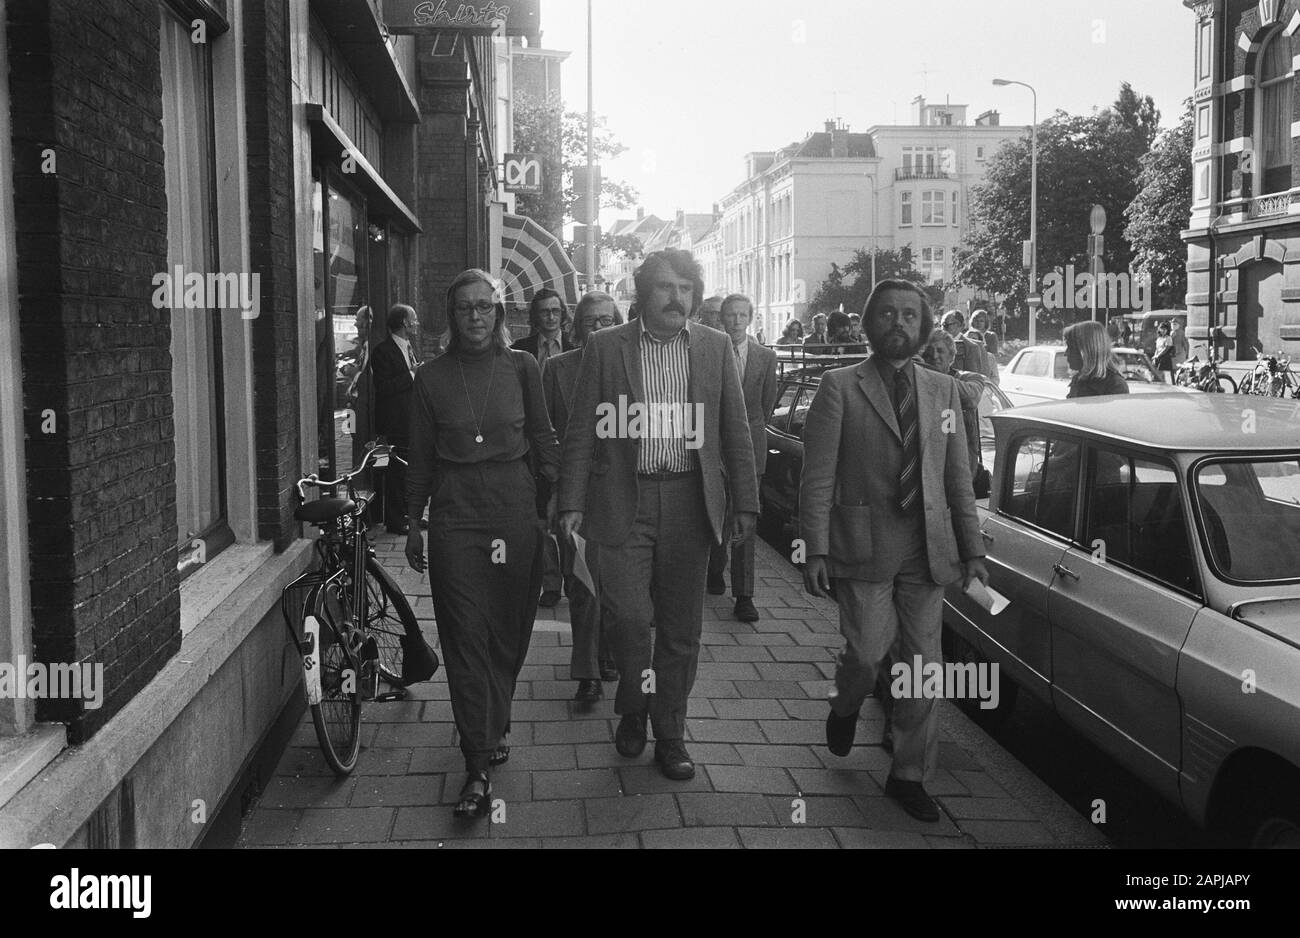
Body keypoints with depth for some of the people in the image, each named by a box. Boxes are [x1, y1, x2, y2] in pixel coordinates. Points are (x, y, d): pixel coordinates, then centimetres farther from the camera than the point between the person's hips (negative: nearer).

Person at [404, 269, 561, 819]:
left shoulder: (521, 367, 5)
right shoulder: (433, 377, 4)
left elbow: (542, 438, 9)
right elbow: (420, 458, 9)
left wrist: (552, 500, 3)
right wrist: (413, 524, 9)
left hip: (516, 511, 1)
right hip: (455, 517, -1)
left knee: (509, 633, 9)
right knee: (466, 640, -4)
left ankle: (495, 726, 34)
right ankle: (477, 768, 0)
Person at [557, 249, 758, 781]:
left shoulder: (715, 348, 8)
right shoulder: (606, 347, 3)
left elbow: (735, 432, 8)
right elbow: (582, 432, 2)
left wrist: (745, 503, 4)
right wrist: (572, 502, -5)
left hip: (690, 502, 2)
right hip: (624, 499, -2)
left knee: (681, 628, 7)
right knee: (629, 614, -9)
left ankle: (670, 734, 23)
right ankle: (632, 708, 19)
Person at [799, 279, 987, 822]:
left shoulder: (943, 391, 12)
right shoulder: (840, 387, 0)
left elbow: (958, 478, 12)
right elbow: (817, 477, -5)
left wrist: (973, 551, 7)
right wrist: (815, 551, -12)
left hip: (928, 551, 4)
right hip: (864, 548, -3)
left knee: (923, 665, 6)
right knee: (866, 654, -6)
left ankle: (909, 775, 21)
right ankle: (845, 707, 30)